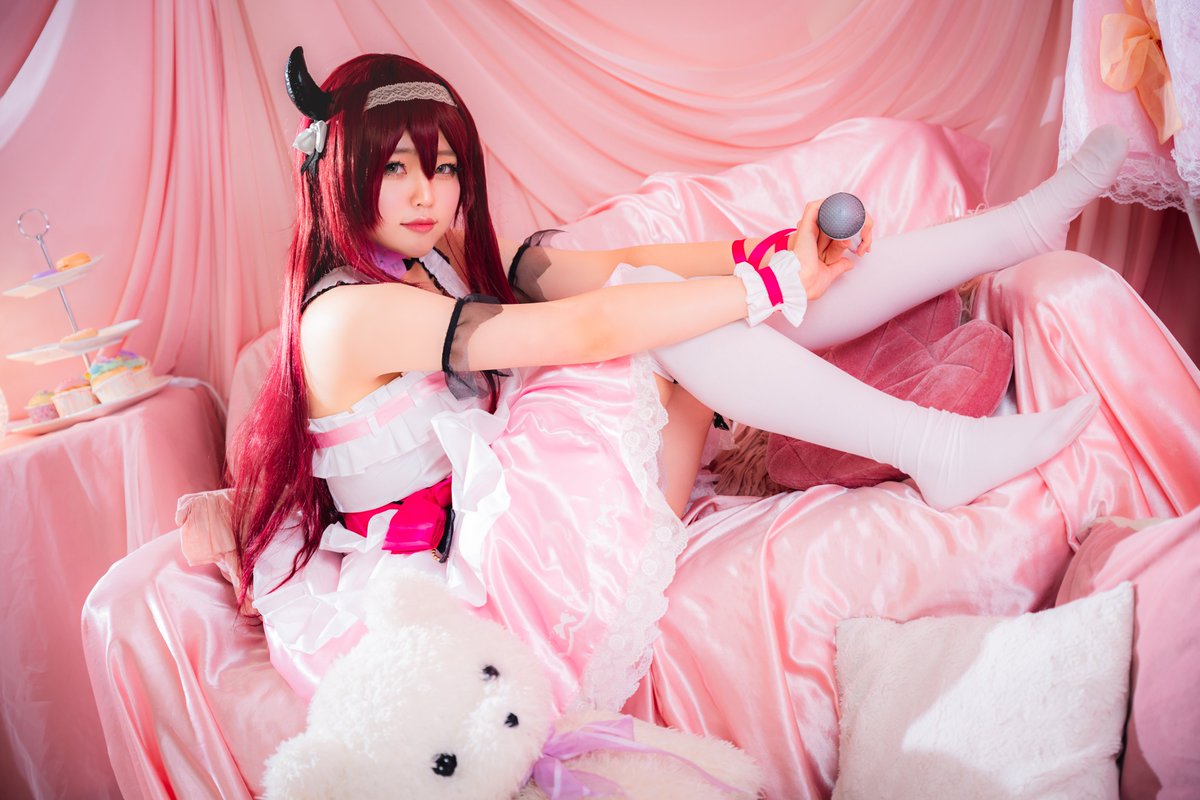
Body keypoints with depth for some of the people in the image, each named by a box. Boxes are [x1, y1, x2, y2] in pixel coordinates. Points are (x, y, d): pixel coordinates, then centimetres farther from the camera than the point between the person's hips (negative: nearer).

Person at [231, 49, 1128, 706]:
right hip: (475, 566, -7)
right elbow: (589, 330, -26)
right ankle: (934, 450, -18)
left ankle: (1026, 221, 0)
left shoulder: (451, 258, 8)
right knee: (649, 309, -24)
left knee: (722, 304, -7)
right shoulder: (349, 315, -17)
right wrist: (776, 281, -22)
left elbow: (607, 266, -5)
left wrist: (775, 251, -16)